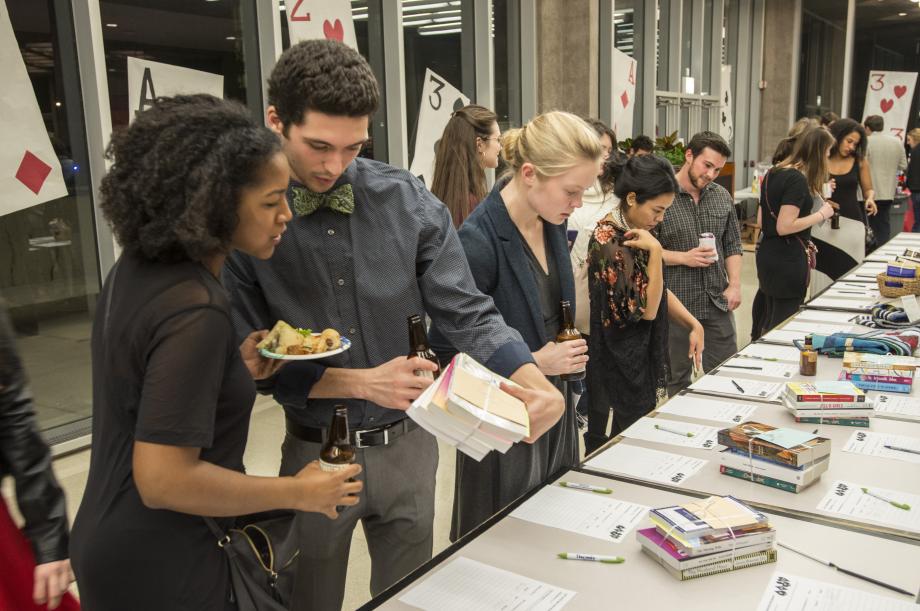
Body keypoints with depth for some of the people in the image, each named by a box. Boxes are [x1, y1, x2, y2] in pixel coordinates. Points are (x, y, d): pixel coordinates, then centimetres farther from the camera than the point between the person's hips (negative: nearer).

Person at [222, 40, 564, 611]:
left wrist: (533, 380, -26)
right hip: (317, 454, -1)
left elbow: (467, 311, -9)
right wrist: (363, 383, -22)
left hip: (408, 445, 2)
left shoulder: (408, 201, -10)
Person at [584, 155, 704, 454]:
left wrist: (693, 324, 3)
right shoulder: (608, 242, -22)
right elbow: (646, 309, -20)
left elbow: (659, 291, 15)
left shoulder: (639, 232, 4)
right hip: (619, 369, -8)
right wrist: (655, 251, -22)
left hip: (645, 359, 8)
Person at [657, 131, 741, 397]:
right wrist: (683, 258, -18)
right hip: (676, 303, -4)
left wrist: (735, 285, 1)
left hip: (718, 301, 5)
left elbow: (733, 245, 12)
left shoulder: (722, 197, 8)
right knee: (678, 377, 10)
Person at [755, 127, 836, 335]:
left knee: (769, 317, 18)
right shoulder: (798, 179, -17)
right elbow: (784, 226, -23)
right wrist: (821, 214, -13)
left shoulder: (773, 173, 9)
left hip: (768, 253, 9)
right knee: (785, 322, 2)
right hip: (788, 260, -9)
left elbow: (762, 220, 16)